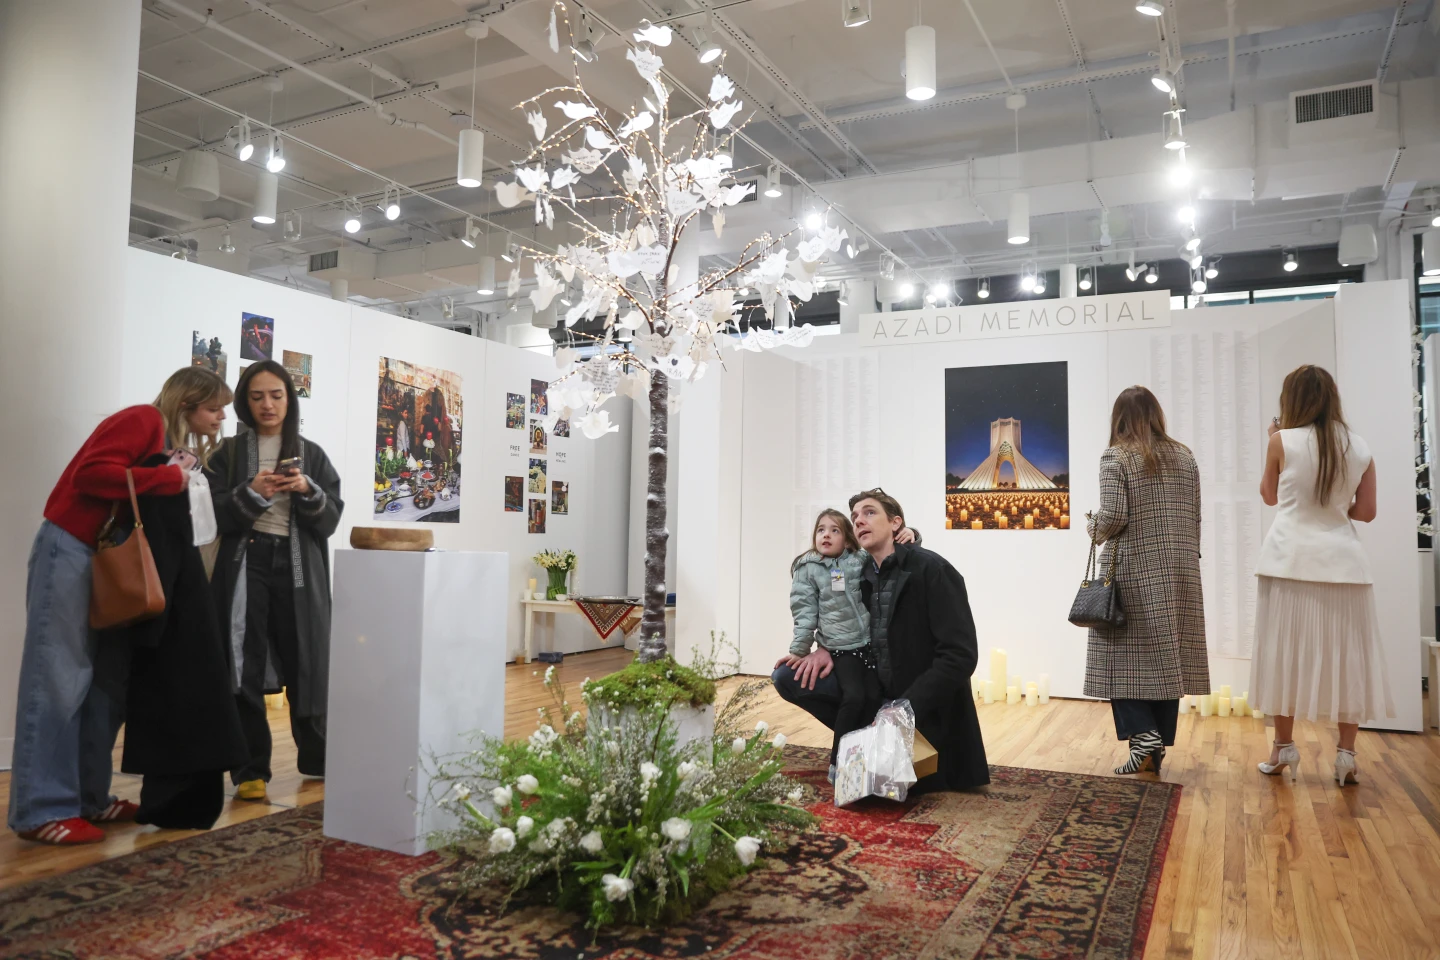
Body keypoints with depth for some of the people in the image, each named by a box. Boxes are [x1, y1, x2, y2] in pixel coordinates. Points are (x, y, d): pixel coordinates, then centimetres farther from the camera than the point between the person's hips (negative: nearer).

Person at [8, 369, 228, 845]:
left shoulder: (170, 440, 16)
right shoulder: (144, 420, -11)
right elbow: (91, 473, -24)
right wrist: (169, 478, -20)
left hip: (107, 557, 9)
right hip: (70, 550, -9)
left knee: (107, 680, 8)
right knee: (59, 679, -6)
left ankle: (89, 797, 15)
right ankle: (42, 810, 0)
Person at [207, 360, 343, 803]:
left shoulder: (312, 454, 10)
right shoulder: (229, 454, 8)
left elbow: (331, 519, 4)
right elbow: (214, 515, 0)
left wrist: (307, 492, -14)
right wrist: (252, 494, -16)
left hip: (299, 568, 1)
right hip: (245, 566, 0)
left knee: (305, 665, 4)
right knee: (245, 671, -3)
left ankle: (317, 759, 21)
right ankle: (250, 771, 6)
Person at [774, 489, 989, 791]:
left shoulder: (932, 570, -18)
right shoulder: (862, 574, 2)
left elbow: (960, 655, -23)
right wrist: (825, 650, -4)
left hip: (924, 707, -6)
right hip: (877, 689, 6)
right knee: (787, 676, -7)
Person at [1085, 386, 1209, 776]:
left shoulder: (1116, 457, -7)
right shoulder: (1185, 457, 9)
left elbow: (1114, 517, -16)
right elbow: (1195, 519, 11)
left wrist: (1094, 529, 4)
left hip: (1134, 573, -5)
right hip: (1180, 572, 5)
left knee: (1125, 656, 3)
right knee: (1166, 657, 7)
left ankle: (1143, 733, -11)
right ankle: (1158, 748, 12)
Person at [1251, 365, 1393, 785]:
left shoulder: (1284, 441, -3)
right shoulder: (1360, 448, 5)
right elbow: (1366, 512, 8)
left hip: (1291, 560, -2)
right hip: (1343, 561, 3)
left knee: (1287, 654, 6)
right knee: (1347, 657, 8)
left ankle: (1284, 746, 13)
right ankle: (1346, 753, 10)